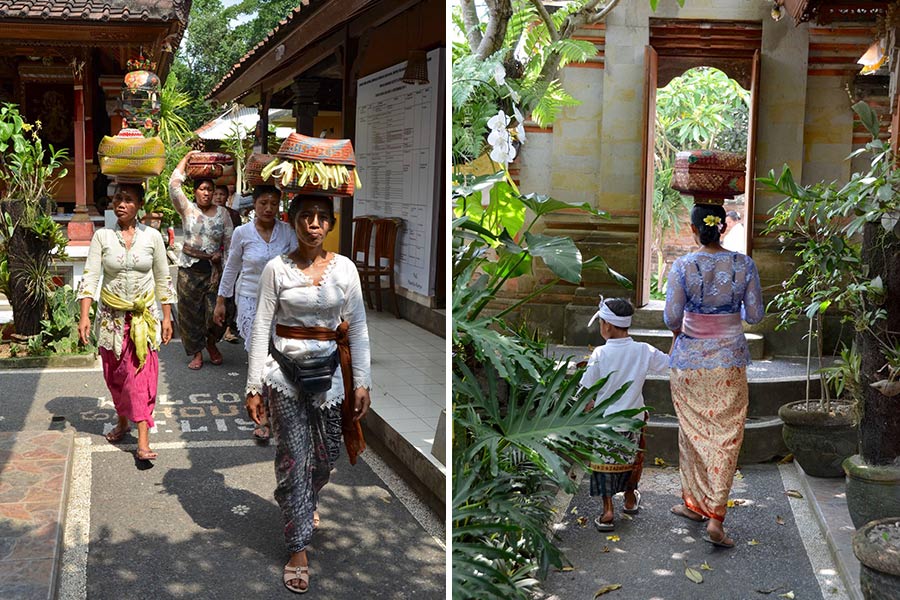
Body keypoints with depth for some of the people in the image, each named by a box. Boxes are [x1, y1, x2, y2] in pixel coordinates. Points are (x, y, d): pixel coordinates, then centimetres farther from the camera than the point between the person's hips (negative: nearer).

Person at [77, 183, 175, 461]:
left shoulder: (152, 236, -2)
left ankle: (143, 441, -11)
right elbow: (90, 277, -6)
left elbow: (163, 279, 4)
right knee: (114, 373, 12)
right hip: (112, 314, 2)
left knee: (141, 374, -8)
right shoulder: (102, 236, -2)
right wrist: (84, 316, -16)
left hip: (144, 315, -2)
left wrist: (167, 317, 3)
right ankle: (122, 421, 36)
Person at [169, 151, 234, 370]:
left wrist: (222, 256, -3)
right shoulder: (187, 210, 1)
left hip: (213, 268, 0)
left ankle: (211, 343, 26)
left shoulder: (222, 212, 5)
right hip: (189, 268, 0)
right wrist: (187, 157, -5)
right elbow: (174, 185, -10)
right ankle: (197, 353, 18)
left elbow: (229, 241, 7)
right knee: (190, 311, 4)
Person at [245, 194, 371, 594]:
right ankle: (298, 548, 12)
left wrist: (361, 382, -1)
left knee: (326, 452, 13)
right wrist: (254, 387, -7)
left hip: (328, 367, 2)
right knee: (293, 456, 1)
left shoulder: (344, 268, -1)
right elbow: (261, 327, -5)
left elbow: (357, 329, 2)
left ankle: (303, 504, 46)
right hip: (285, 367, -2)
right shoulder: (277, 268, -5)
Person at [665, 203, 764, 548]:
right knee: (726, 436, 4)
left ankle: (695, 502, 28)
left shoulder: (683, 266, -11)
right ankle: (715, 517, -2)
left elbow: (672, 316, -14)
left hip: (689, 361, 0)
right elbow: (755, 315, -2)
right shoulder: (744, 265, -6)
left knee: (693, 432, 15)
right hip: (730, 361, 1)